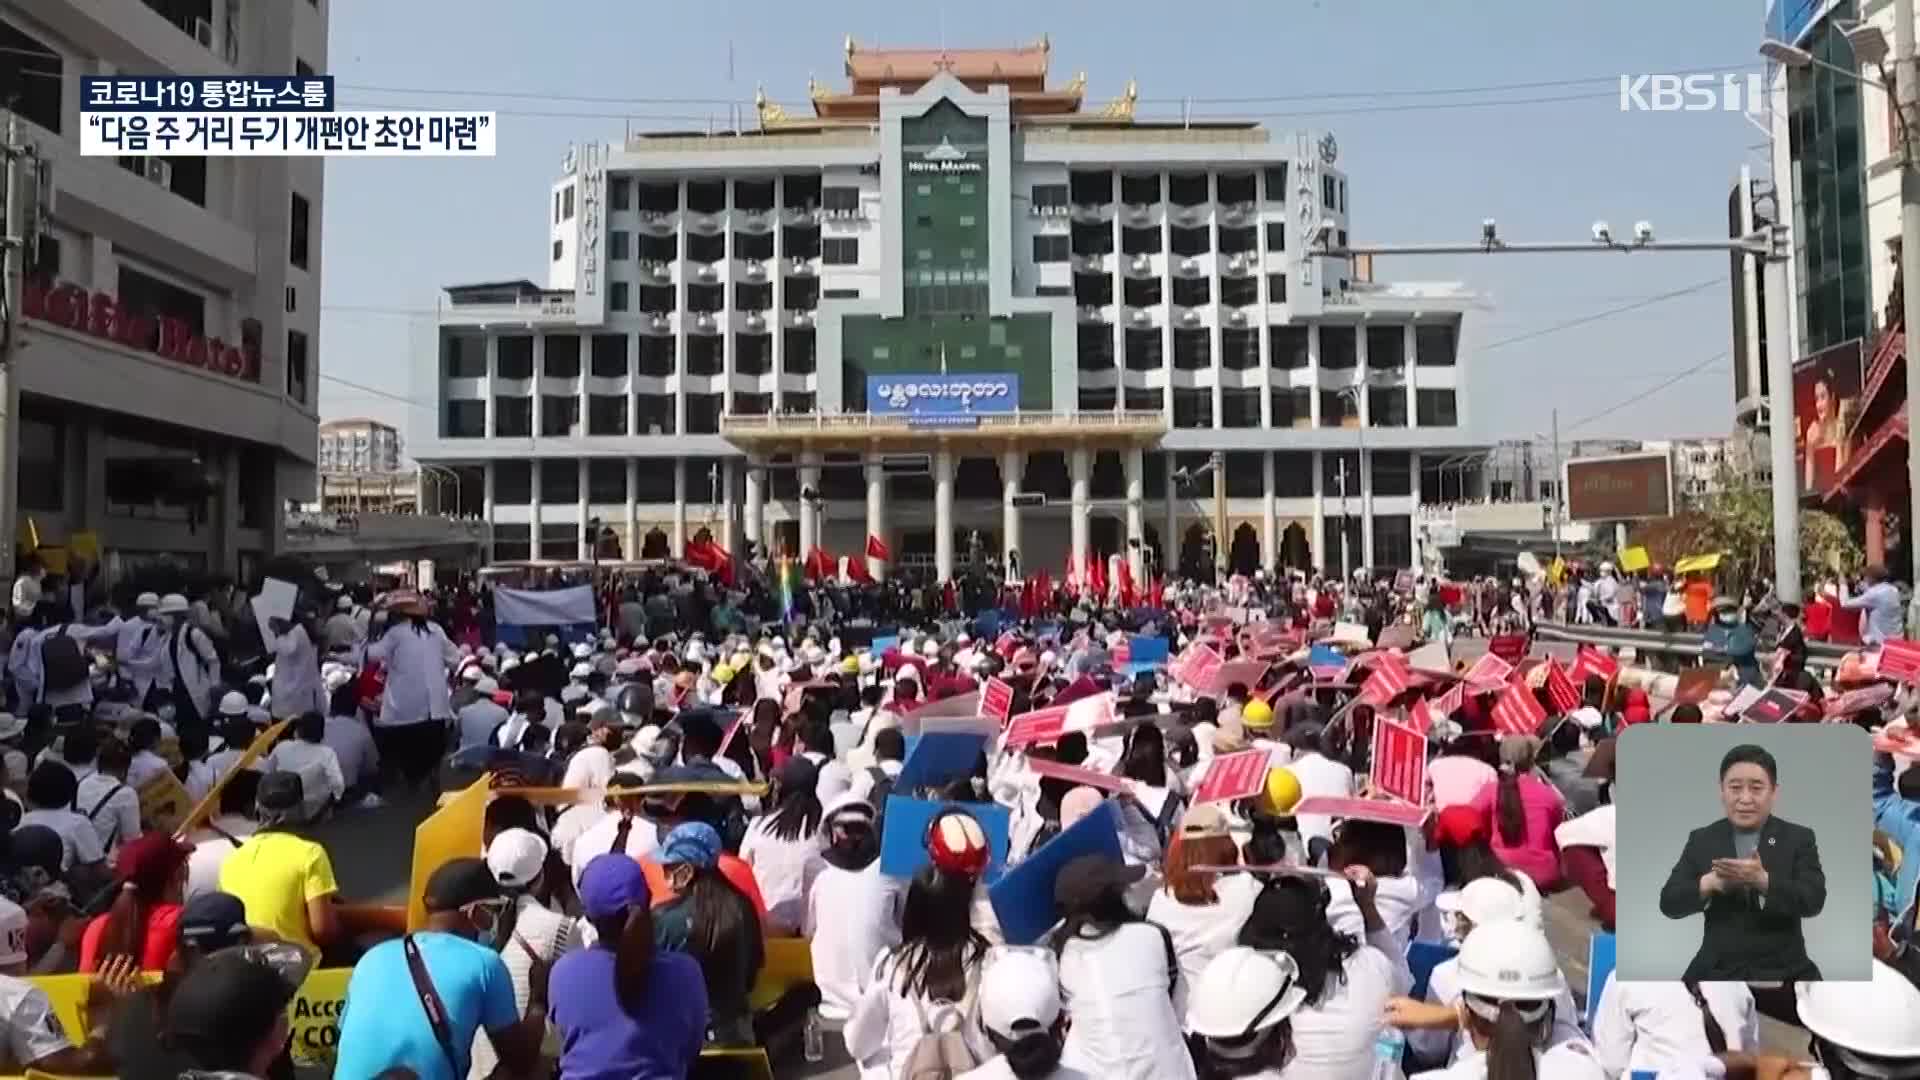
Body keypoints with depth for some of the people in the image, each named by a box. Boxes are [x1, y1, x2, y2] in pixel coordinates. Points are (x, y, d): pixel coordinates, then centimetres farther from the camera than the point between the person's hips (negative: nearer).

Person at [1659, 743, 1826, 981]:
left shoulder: (1799, 838, 4)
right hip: (1717, 971, 1)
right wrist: (1709, 883, -21)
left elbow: (1814, 901, -10)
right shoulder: (1701, 840, 6)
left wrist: (1762, 881, -28)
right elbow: (1669, 903, -1)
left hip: (1784, 972, -1)